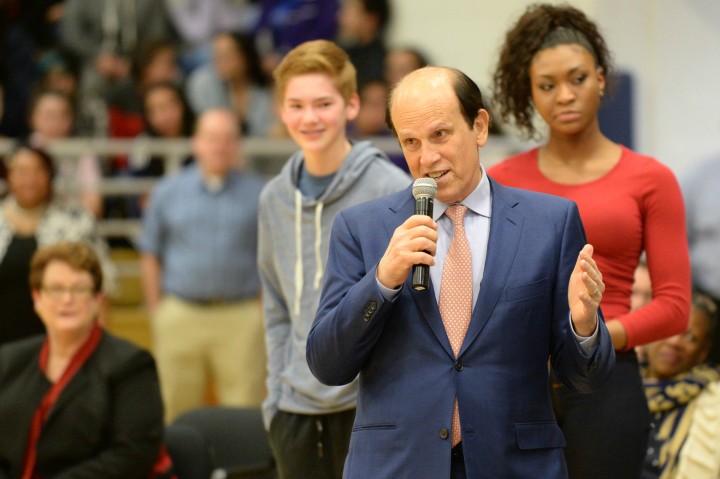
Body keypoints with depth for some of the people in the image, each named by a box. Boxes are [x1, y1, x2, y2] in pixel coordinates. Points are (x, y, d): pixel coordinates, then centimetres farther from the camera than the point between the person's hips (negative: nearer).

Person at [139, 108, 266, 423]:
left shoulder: (258, 194, 6)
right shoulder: (167, 192, 9)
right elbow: (150, 256, 11)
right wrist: (157, 312, 5)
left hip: (241, 317, -1)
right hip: (180, 315, 1)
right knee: (176, 412, 5)